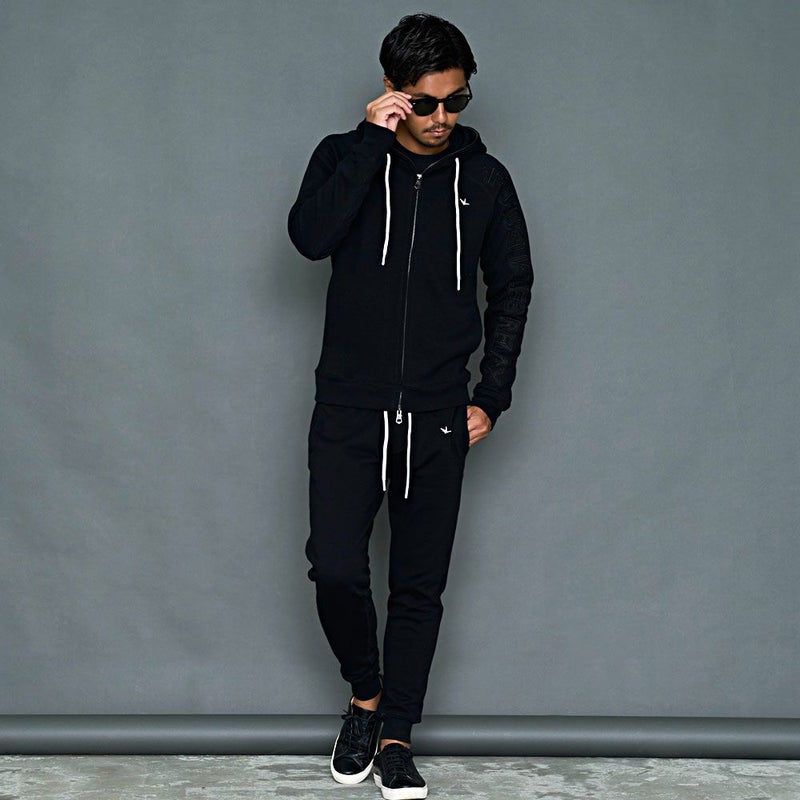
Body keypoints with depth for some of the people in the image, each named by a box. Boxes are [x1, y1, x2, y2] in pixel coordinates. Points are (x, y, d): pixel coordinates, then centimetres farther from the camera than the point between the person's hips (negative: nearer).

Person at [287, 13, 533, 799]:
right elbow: (310, 235, -19)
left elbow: (512, 287, 11)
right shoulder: (347, 158, 1)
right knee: (335, 570, -9)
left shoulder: (484, 178, 4)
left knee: (420, 586, 5)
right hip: (348, 411, -1)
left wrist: (492, 396, 4)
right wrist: (372, 139, -18)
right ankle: (365, 695, 19)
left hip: (439, 420, 1)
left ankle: (394, 736, 18)